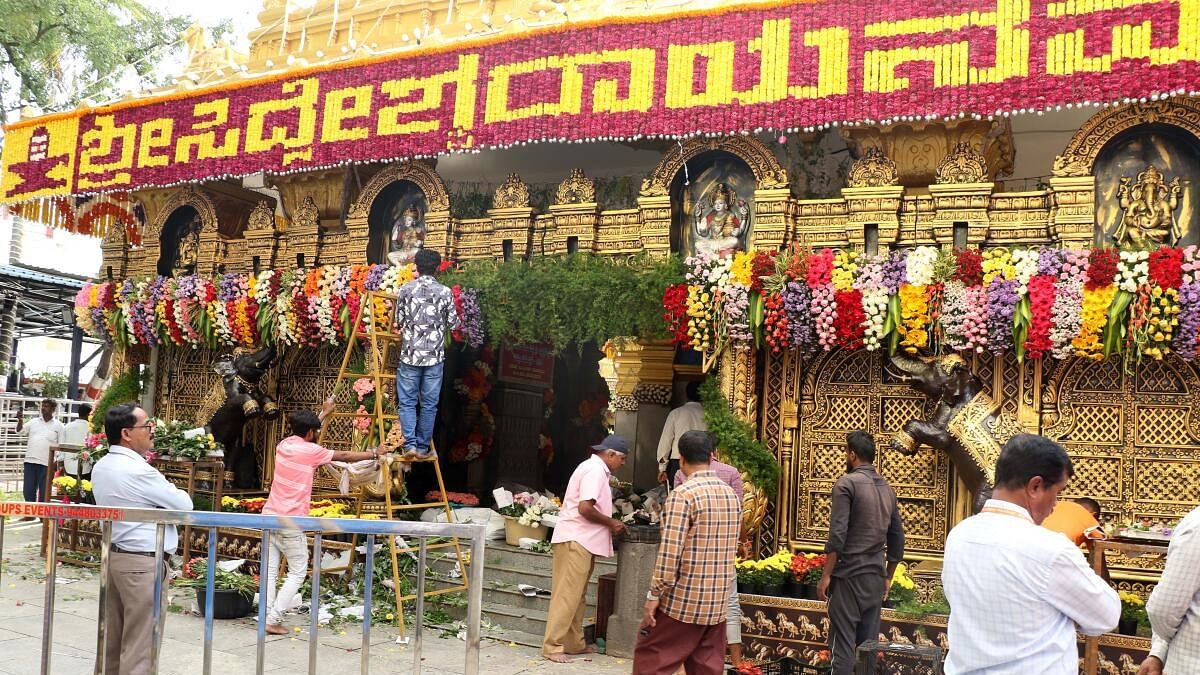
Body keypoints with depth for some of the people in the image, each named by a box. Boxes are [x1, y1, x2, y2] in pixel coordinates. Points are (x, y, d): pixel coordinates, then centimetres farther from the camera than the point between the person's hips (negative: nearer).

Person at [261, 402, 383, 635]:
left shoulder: (284, 444, 10)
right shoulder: (311, 450, -9)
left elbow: (304, 433, 31)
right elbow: (344, 456, 3)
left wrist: (324, 414, 42)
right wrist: (373, 454, 16)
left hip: (270, 515, 7)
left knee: (270, 569, 8)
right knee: (297, 571, 3)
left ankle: (266, 617, 6)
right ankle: (273, 621, -4)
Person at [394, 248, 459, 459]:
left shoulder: (406, 289, -2)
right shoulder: (445, 292, -3)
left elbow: (398, 321, 4)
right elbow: (454, 324, 2)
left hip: (410, 354, 0)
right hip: (435, 355, 0)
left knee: (407, 401, 8)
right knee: (429, 403, 8)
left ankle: (410, 444, -5)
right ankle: (423, 447, 12)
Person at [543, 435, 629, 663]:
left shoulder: (596, 469, 19)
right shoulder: (595, 470, -14)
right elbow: (585, 508, -22)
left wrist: (610, 524, 10)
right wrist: (611, 522, -11)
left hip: (583, 542, 11)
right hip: (575, 541, -11)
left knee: (576, 596, 14)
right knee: (566, 595, -8)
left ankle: (574, 643, 20)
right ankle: (552, 646, -5)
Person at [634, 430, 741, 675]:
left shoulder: (683, 494, -14)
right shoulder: (732, 496, 8)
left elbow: (669, 553, -18)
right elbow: (730, 550, 13)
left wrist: (653, 596, -11)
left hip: (682, 602, -6)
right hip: (718, 604, 6)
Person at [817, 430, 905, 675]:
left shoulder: (847, 483, -9)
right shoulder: (887, 488, 12)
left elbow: (837, 535, -16)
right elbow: (897, 538, 16)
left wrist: (825, 575, -11)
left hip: (849, 575, -6)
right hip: (876, 578, 6)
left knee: (843, 643, -4)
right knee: (869, 643, 10)